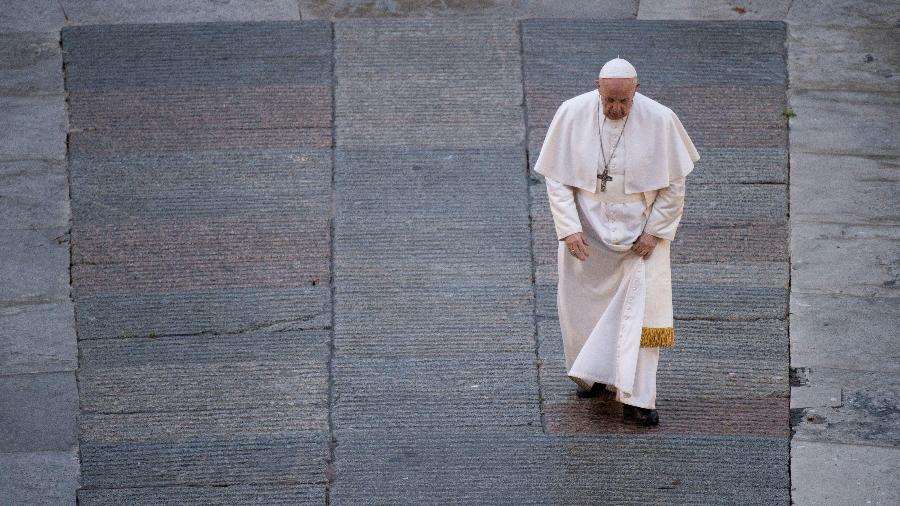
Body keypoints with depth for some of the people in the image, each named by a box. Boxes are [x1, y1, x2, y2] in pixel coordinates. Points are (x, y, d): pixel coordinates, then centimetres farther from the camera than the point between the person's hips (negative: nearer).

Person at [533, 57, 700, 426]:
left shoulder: (660, 121, -15)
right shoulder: (571, 115, -12)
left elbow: (675, 183, -4)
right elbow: (556, 178, -5)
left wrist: (655, 231, -9)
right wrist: (569, 228, -12)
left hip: (640, 231, -1)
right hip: (586, 231, 2)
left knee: (641, 309, -8)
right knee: (584, 306, 12)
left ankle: (635, 399, -6)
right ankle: (593, 378, 34)